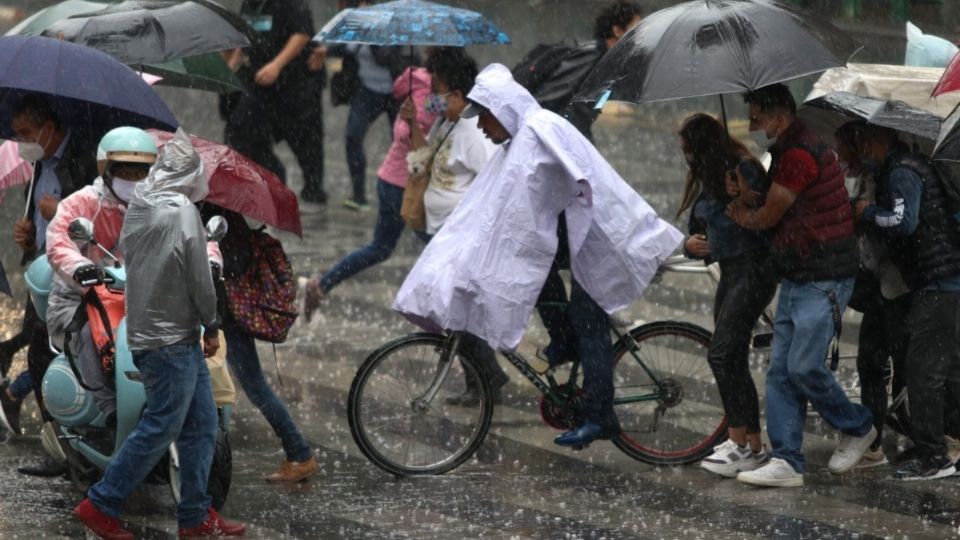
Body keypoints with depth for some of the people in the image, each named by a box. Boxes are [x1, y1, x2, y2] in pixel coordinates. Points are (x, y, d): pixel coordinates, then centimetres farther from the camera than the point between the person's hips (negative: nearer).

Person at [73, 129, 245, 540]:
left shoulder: (137, 207, 5)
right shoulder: (182, 211, -18)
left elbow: (134, 262, 9)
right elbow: (200, 277, -14)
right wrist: (212, 325, 1)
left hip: (145, 331, 8)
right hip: (170, 340, -8)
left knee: (202, 424, 12)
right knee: (160, 428, -1)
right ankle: (100, 505, 5)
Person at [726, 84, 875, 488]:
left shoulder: (800, 155, -19)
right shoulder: (786, 153, 16)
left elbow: (769, 218, -13)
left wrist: (742, 216, 9)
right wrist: (748, 195, 0)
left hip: (823, 281, -10)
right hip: (795, 280, 10)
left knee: (804, 367, -10)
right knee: (781, 371, 4)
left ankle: (857, 428, 13)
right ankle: (786, 462, 4)